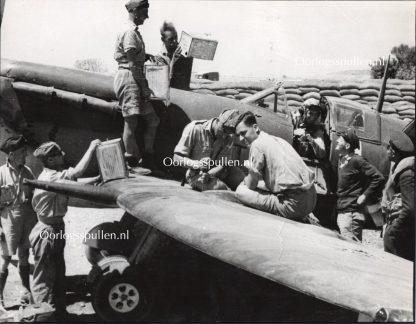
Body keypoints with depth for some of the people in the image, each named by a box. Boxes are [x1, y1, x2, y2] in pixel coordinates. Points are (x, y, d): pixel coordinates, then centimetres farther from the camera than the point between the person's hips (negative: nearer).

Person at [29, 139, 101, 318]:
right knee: (45, 278, 1)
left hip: (55, 229, 10)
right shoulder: (49, 177, -24)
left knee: (58, 274, 19)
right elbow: (77, 172, -36)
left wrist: (97, 179, 1)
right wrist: (91, 148, -28)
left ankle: (59, 312, 32)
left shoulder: (54, 175, 6)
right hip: (47, 233, -10)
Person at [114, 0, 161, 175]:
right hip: (128, 77, -10)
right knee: (131, 121, -7)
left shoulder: (135, 32, 20)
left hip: (136, 80, 10)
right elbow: (133, 63, -16)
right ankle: (132, 163, -2)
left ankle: (147, 160, 15)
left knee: (152, 119, 9)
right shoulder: (129, 32, -10)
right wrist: (144, 86, -15)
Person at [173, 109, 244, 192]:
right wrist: (196, 164, -36)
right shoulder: (195, 128, -18)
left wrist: (208, 174, -32)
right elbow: (177, 157, -18)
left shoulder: (229, 138, -6)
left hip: (216, 172, 5)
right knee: (220, 187, -31)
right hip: (196, 174, -4)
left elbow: (222, 165, -11)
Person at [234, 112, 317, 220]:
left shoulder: (257, 144, -7)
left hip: (294, 205, -9)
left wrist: (245, 180, 17)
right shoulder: (278, 139, 18)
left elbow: (251, 185, -3)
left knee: (241, 192, -3)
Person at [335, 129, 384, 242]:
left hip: (352, 212, -9)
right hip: (341, 211, 9)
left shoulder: (357, 161, -13)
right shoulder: (341, 160, 13)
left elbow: (378, 178, -17)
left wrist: (365, 196, -16)